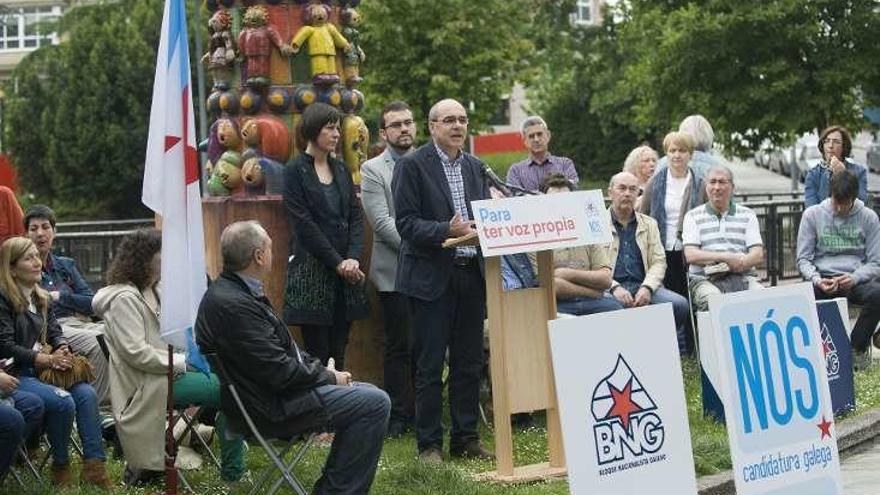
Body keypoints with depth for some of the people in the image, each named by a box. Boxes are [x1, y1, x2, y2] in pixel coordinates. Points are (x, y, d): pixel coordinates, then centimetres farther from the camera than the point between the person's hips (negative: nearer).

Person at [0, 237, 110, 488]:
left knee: (86, 393, -18)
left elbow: (55, 332, 15)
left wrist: (62, 350, -10)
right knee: (63, 401, -28)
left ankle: (94, 466, -18)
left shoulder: (40, 298, 18)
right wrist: (48, 360, -18)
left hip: (40, 370, 7)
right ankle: (61, 467, -8)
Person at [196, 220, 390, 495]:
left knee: (368, 396, 16)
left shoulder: (230, 290, 9)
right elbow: (280, 372, -24)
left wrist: (321, 369, 4)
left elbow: (285, 349, 17)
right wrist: (328, 376, -9)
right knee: (375, 404, -12)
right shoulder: (233, 305, -25)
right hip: (269, 408, -11)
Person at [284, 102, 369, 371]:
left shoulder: (340, 169, 14)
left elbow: (356, 216, 9)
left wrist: (353, 258, -7)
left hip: (345, 271, 5)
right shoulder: (295, 170, -3)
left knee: (339, 354, 5)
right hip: (312, 268, -5)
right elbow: (303, 223, -9)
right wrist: (337, 262, -11)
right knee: (318, 353, -4)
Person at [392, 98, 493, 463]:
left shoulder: (475, 167, 14)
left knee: (469, 363, 9)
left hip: (471, 274, 6)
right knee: (429, 365, 0)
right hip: (431, 278, -5)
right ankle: (429, 443, 8)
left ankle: (466, 438, 18)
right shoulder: (413, 166, -5)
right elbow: (405, 223, -11)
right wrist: (446, 231, -23)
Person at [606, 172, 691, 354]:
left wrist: (647, 288, -7)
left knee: (680, 304, -24)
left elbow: (659, 261, 13)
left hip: (643, 286, 4)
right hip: (612, 288, -4)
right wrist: (614, 288, -17)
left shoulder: (649, 224, 23)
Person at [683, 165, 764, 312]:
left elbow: (758, 256, 7)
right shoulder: (693, 216, 14)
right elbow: (691, 255, 0)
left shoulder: (747, 215, 18)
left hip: (743, 277, 2)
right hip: (706, 279, -2)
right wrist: (727, 258, -11)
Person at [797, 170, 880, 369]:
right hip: (823, 278, 0)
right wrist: (817, 279, -16)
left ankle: (858, 346, -8)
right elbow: (803, 259, 5)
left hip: (857, 279, 0)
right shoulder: (813, 215, 5)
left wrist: (854, 278, -17)